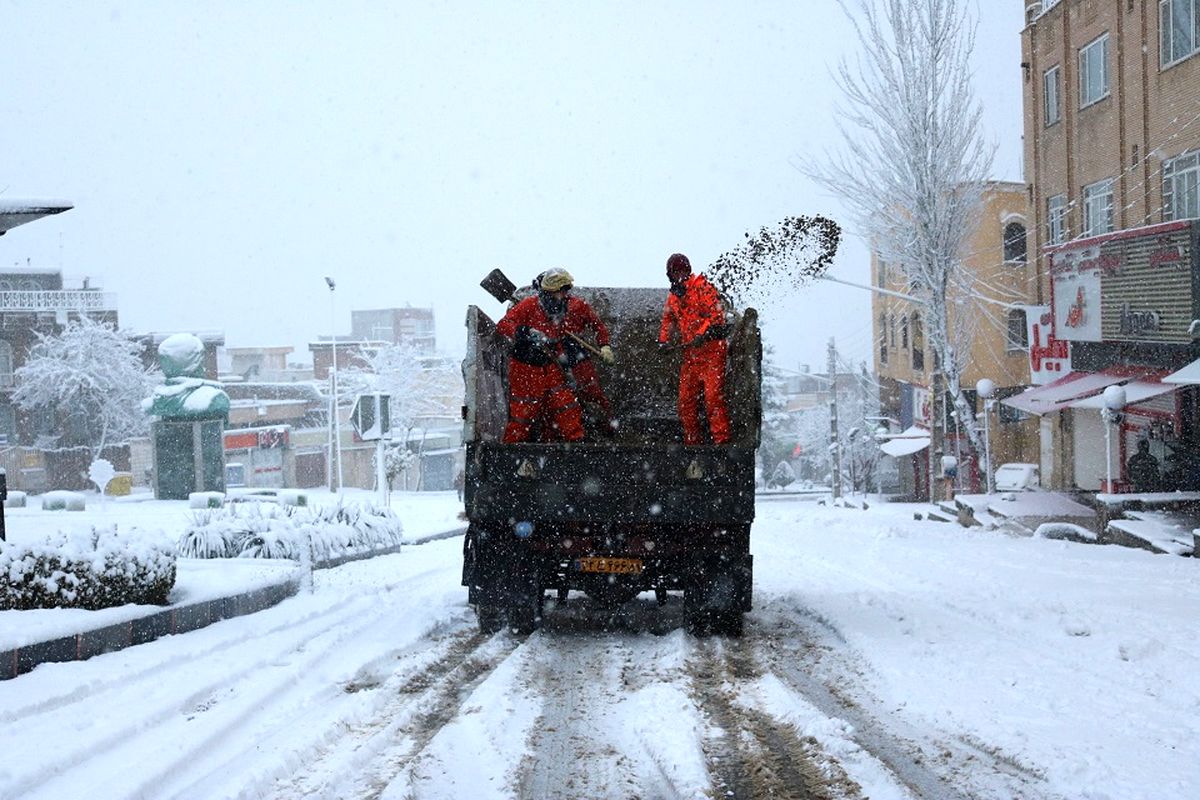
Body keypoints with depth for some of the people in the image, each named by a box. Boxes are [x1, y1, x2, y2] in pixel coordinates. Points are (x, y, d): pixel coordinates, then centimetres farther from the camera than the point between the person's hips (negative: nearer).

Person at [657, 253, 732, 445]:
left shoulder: (702, 287, -7)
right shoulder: (673, 296, 17)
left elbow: (717, 313, -16)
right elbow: (668, 319, 29)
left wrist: (702, 335, -27)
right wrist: (664, 339, 11)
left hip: (711, 349, -7)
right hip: (690, 353, 8)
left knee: (713, 396, -14)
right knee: (686, 399, 6)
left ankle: (721, 439, -13)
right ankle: (691, 440, 14)